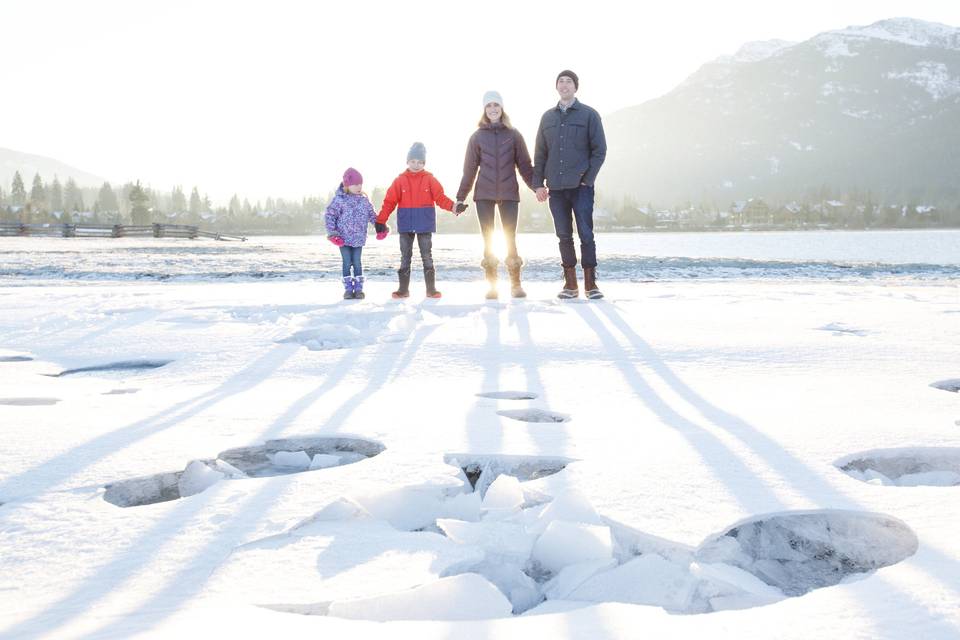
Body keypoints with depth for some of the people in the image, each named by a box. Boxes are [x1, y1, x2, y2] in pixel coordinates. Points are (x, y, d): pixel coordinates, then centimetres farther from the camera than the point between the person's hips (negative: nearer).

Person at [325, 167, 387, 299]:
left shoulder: (364, 199, 3)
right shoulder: (339, 199, -9)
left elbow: (372, 215, 11)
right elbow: (329, 216, -7)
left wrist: (380, 227, 0)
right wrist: (333, 233, -12)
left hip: (359, 238, 3)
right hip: (343, 239, -3)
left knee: (357, 263, 6)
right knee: (347, 263, 3)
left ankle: (358, 289, 13)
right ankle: (348, 289, 12)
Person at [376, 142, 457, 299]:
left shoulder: (429, 179, 0)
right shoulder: (400, 180, 1)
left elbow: (440, 197, -4)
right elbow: (389, 201, -2)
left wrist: (452, 206, -23)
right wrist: (380, 220, -8)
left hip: (425, 224, -1)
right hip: (405, 225, 1)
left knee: (427, 256, 3)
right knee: (405, 257, 6)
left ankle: (431, 289, 8)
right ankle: (403, 289, 12)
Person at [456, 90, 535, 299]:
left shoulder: (513, 135, 5)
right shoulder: (477, 137, 6)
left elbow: (525, 165, 5)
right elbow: (469, 170, 7)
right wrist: (461, 197, 4)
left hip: (509, 194, -1)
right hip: (484, 195, 1)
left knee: (510, 238, -3)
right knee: (488, 240, 2)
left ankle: (516, 284, 4)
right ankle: (492, 286, 6)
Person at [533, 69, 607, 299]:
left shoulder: (589, 115, 2)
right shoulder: (548, 117, 13)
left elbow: (599, 150, 0)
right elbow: (539, 153, 13)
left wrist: (588, 178, -8)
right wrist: (538, 183, 4)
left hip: (581, 186, -3)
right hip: (555, 187, 3)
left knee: (586, 234, -5)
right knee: (564, 235, 5)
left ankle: (590, 282, 1)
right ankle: (570, 283, 10)